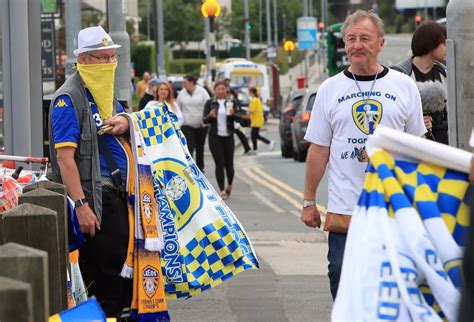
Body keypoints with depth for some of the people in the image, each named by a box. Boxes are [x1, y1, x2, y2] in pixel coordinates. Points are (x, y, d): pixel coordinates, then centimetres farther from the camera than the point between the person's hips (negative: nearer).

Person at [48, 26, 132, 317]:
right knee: (105, 272, -8)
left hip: (118, 194, 9)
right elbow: (64, 156, -17)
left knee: (126, 266, 11)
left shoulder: (107, 94, 17)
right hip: (95, 198, -9)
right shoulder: (69, 99, -10)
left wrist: (126, 123, 3)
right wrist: (81, 205, -24)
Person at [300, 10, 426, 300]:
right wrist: (309, 202, 6)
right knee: (343, 285, 0)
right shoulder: (330, 89, 5)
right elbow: (319, 150, 8)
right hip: (343, 209, 0)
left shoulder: (404, 86, 5)